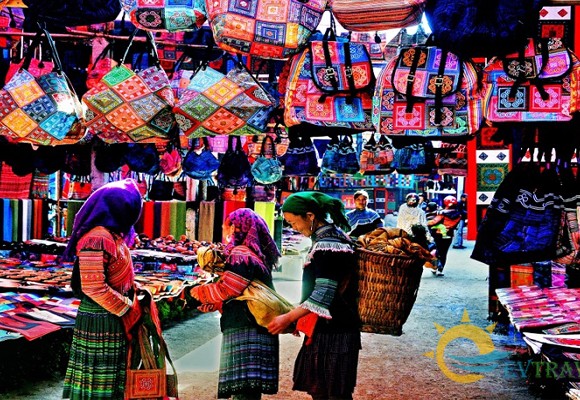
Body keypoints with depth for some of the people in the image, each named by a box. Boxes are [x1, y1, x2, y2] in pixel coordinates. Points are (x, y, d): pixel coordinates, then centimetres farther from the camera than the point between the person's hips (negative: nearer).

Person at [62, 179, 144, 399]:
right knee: (98, 377, 4)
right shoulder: (97, 238, -22)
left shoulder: (112, 234, 8)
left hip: (114, 317, 9)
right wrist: (127, 307, -16)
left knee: (111, 373, 18)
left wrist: (132, 287, 3)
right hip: (101, 319, -9)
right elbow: (94, 287, -25)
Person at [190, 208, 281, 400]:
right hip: (260, 332, 10)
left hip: (244, 332, -10)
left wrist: (199, 291, -1)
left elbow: (227, 289, -18)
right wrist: (211, 304, 24)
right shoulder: (258, 255, 19)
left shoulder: (241, 254, -11)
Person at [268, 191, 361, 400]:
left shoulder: (327, 244, -17)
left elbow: (323, 295, -21)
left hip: (331, 333, -10)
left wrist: (288, 318, -14)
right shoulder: (334, 236, 13)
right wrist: (300, 319, 18)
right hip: (327, 329, 10)